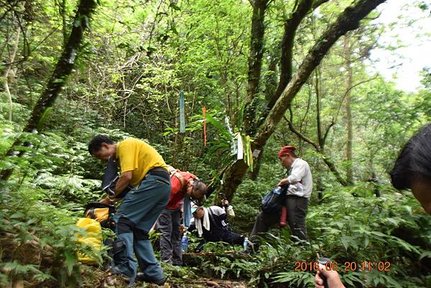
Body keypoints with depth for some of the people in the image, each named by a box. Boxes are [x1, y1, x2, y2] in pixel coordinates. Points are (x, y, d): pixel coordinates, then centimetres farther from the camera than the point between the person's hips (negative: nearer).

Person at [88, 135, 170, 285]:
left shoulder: (125, 145, -1)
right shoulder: (122, 154, 27)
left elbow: (127, 176, -13)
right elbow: (133, 181, 18)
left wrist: (110, 197, -2)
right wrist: (116, 199, 9)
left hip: (153, 180, -10)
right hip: (163, 185, 10)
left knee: (123, 219, -10)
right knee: (139, 230, 10)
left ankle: (126, 268, -12)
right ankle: (153, 273, 12)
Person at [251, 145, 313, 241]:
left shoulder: (301, 164, -3)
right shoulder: (293, 167, 26)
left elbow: (294, 179, -22)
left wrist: (282, 182, -5)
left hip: (297, 200, -10)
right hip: (288, 199, 10)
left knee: (297, 229, -12)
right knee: (262, 217, 9)